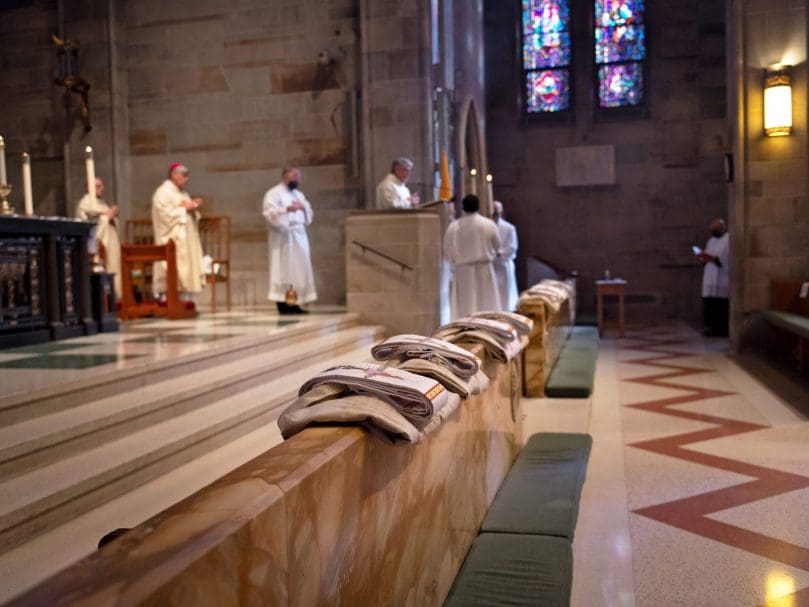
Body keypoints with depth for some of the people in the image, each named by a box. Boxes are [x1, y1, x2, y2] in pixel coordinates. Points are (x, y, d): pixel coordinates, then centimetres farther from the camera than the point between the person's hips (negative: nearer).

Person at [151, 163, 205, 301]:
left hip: (187, 239, 9)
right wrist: (184, 208, -13)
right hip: (173, 240, -9)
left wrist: (194, 207, 2)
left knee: (187, 268, 4)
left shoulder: (183, 193, 19)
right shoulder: (163, 192, -7)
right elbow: (166, 214, -18)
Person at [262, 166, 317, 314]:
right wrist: (287, 209, -27)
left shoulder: (299, 194, 20)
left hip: (299, 236, 7)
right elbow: (269, 213, -15)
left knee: (299, 269, 4)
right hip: (283, 237, -7)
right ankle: (282, 305, -7)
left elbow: (308, 216, 18)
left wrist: (304, 209, -4)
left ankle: (294, 303, 9)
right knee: (283, 269, -9)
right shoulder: (274, 193, -1)